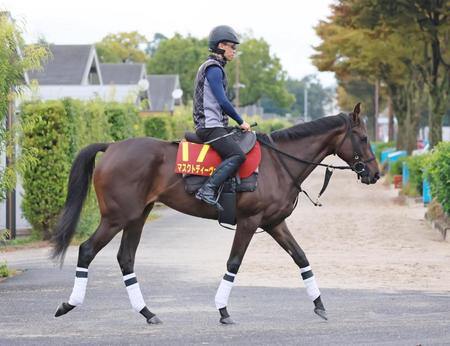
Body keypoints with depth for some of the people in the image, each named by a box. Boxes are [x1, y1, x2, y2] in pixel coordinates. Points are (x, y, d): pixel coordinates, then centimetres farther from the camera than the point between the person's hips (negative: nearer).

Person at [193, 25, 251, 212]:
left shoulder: (212, 67, 21)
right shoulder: (213, 68, -11)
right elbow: (223, 101, -18)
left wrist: (237, 123, 21)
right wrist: (241, 122, -8)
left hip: (213, 125, 11)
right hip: (210, 126, -11)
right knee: (237, 155, -25)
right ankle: (208, 190, -31)